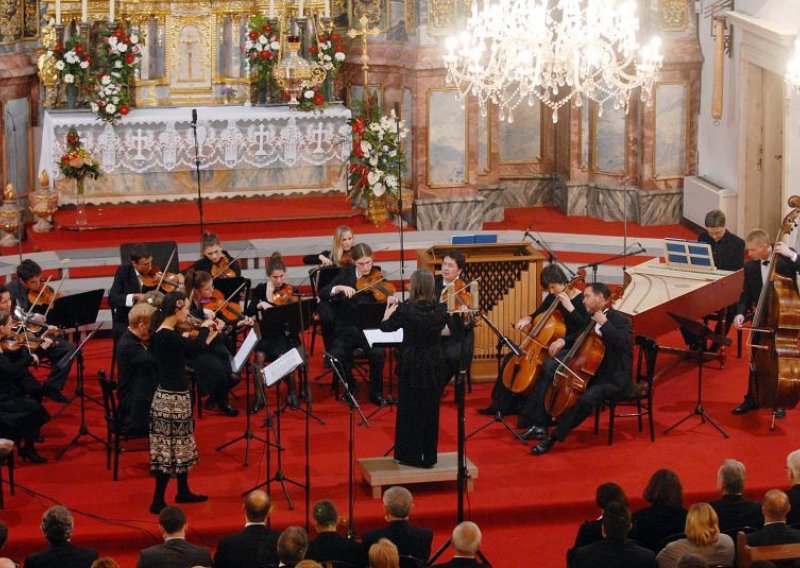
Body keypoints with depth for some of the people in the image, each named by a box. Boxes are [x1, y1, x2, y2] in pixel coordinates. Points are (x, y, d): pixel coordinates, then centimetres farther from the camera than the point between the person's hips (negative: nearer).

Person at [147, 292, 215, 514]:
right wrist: (204, 328, -9)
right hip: (171, 399, -10)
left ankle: (183, 492, 34)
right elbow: (194, 346, -28)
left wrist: (208, 337, 13)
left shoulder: (168, 333, 8)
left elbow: (189, 353, 18)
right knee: (168, 450, -5)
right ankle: (158, 502, -1)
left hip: (176, 396, 10)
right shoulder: (166, 336, -23)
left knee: (181, 446, 21)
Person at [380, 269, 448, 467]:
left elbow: (385, 327, 0)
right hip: (434, 367, 3)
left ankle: (411, 455, 15)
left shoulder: (405, 310, -17)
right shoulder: (441, 310, -8)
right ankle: (428, 456, 18)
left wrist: (388, 312, 20)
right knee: (430, 410, 12)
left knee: (409, 410, 10)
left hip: (411, 367, -3)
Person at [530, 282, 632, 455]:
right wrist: (563, 342, 3)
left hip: (614, 380, -9)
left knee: (587, 398, -35)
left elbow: (624, 343, -34)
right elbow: (580, 338, 24)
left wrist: (603, 323, -30)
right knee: (551, 374, 7)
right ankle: (539, 426, 6)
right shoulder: (592, 319, 9)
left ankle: (554, 438, -27)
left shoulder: (619, 320, -15)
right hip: (593, 373, 9)